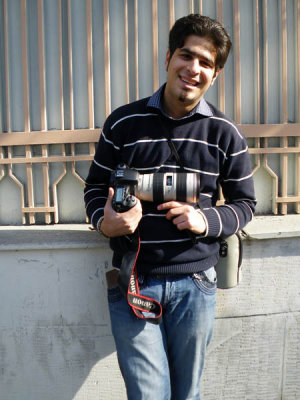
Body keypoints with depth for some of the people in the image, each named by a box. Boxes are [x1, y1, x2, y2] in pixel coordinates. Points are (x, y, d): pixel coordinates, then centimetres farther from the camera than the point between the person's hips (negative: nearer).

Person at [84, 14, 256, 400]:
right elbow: (95, 187, 9)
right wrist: (105, 222, -12)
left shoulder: (225, 133, 3)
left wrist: (207, 220, -11)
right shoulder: (123, 122, 0)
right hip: (132, 282, -1)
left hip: (194, 284, 2)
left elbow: (244, 203, 9)